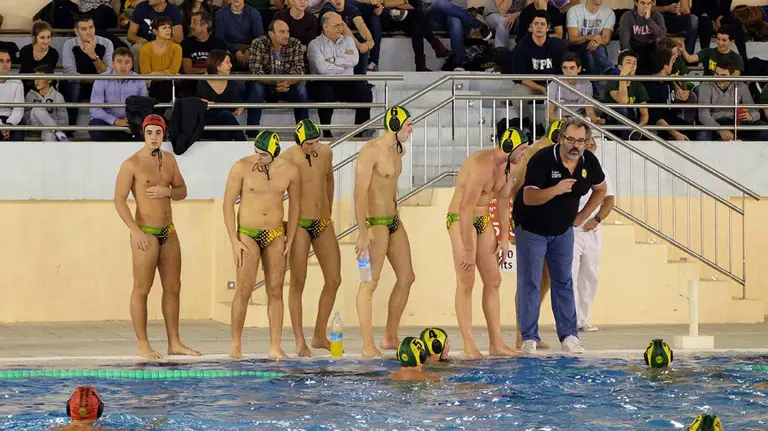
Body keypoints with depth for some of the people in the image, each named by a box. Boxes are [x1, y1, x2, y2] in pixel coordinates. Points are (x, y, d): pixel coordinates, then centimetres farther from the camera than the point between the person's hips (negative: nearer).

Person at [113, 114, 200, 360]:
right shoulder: (132, 164, -9)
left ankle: (174, 343, 16)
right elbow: (119, 201, -12)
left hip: (169, 231, 7)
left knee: (173, 288, 9)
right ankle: (143, 345, 1)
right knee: (142, 289, -3)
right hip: (146, 233, -7)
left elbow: (182, 192, 16)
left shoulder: (169, 160, 10)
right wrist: (135, 231, -20)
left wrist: (167, 191, -7)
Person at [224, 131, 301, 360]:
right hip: (248, 234, -3)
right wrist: (234, 241, -8)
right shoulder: (241, 167, -9)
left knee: (275, 291, 2)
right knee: (244, 290, -7)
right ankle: (236, 344, 3)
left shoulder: (290, 171, -1)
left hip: (275, 236, 3)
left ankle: (275, 347, 4)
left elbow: (294, 205, 11)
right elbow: (228, 203, -4)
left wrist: (290, 240, 6)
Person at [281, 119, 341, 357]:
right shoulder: (287, 159, -14)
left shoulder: (326, 152, 4)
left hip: (323, 223, 6)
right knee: (298, 282, -4)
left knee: (334, 279, 5)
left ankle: (320, 335, 17)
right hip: (300, 224, -6)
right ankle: (300, 341, -1)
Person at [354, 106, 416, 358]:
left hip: (394, 221, 9)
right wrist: (363, 232, -25)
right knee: (370, 282, -7)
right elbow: (360, 193, -19)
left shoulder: (398, 151, 12)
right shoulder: (370, 151, -15)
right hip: (375, 222, -9)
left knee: (406, 277, 11)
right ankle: (368, 346, -6)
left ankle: (390, 338, 21)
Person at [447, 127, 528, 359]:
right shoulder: (482, 165, -27)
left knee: (493, 281, 5)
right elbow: (466, 208, -29)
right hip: (460, 220, -9)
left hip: (483, 221, 9)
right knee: (466, 283, -10)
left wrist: (505, 237, 12)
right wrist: (468, 250, -27)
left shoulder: (509, 166, 2)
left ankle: (496, 343, 8)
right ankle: (469, 346, -9)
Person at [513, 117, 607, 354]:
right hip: (531, 228, -5)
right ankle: (529, 338, -4)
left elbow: (600, 189, 12)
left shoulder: (589, 161, -8)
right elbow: (528, 198, -31)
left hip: (563, 230, 5)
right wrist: (555, 190, -46)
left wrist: (582, 216, 5)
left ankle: (569, 335, 12)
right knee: (529, 283, -6)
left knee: (564, 282, 8)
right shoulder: (542, 159, -25)